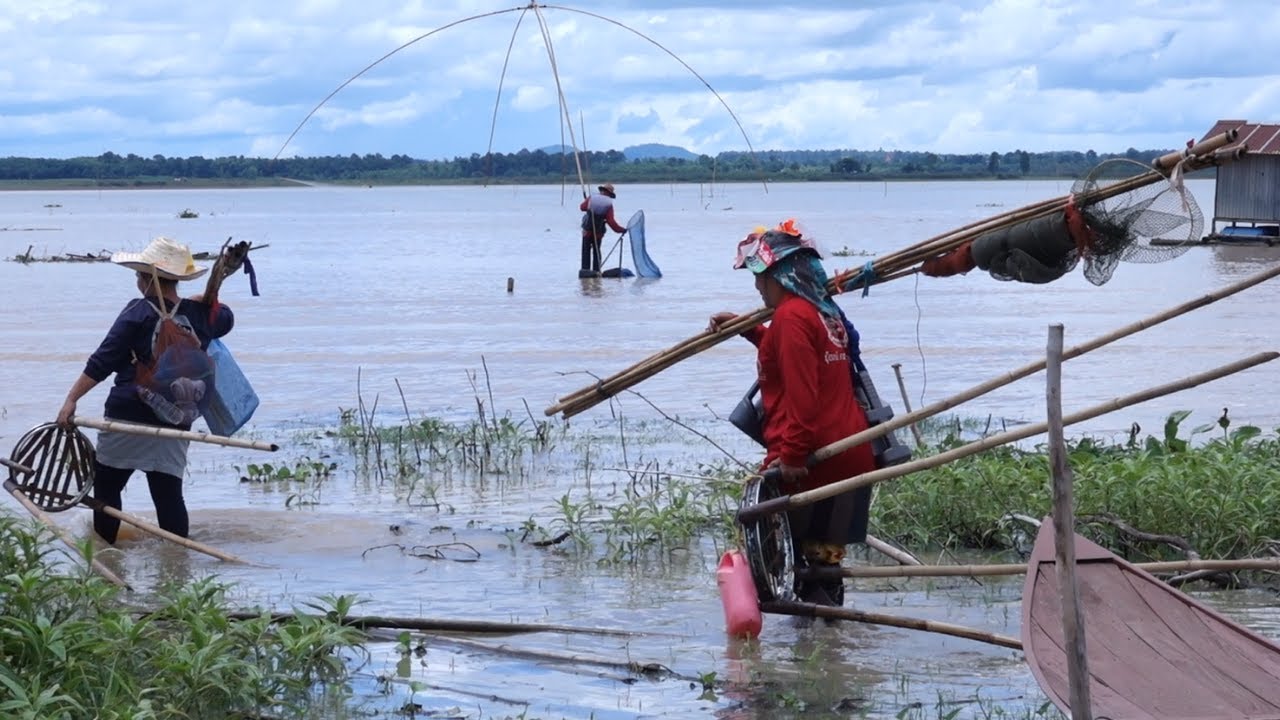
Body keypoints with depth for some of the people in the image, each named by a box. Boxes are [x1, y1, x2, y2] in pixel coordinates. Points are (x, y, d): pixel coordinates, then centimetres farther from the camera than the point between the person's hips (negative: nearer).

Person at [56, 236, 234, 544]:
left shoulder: (139, 313, -9)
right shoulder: (200, 314, 4)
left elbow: (102, 362, -13)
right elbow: (226, 318, 30)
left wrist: (72, 399, -12)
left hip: (129, 417, -4)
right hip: (176, 425, 4)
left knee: (106, 486, 10)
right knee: (169, 495, 5)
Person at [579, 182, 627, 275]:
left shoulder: (591, 198, -6)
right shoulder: (609, 204, -11)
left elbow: (582, 207, 9)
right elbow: (611, 221, -16)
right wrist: (620, 229, -9)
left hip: (587, 230, 0)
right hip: (598, 232, 0)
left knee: (586, 249, 11)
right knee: (596, 251, 14)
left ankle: (585, 268, 4)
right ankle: (596, 270, 10)